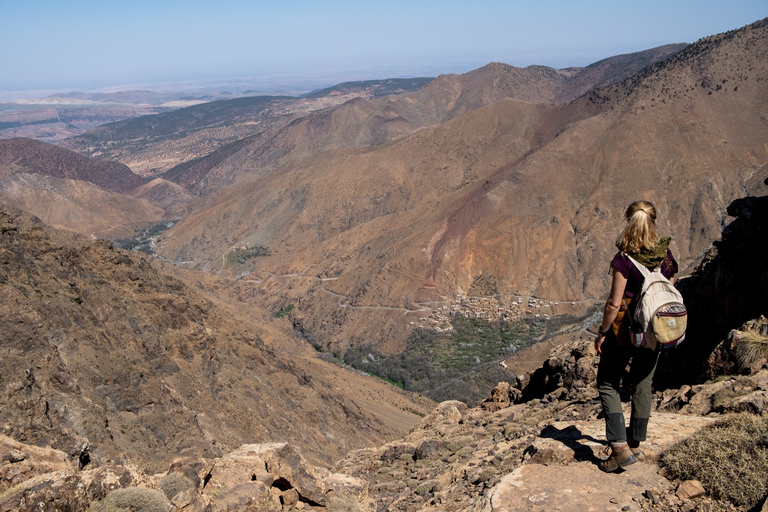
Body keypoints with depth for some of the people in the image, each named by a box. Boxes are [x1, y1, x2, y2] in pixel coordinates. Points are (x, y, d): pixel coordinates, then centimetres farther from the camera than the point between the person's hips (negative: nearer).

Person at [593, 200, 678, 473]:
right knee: (643, 385, 16)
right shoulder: (666, 255, -2)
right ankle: (635, 445, 30)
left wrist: (602, 333, -7)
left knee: (608, 384, 8)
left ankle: (620, 448, 1)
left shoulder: (624, 259, -19)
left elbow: (614, 303, -18)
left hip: (625, 329, -5)